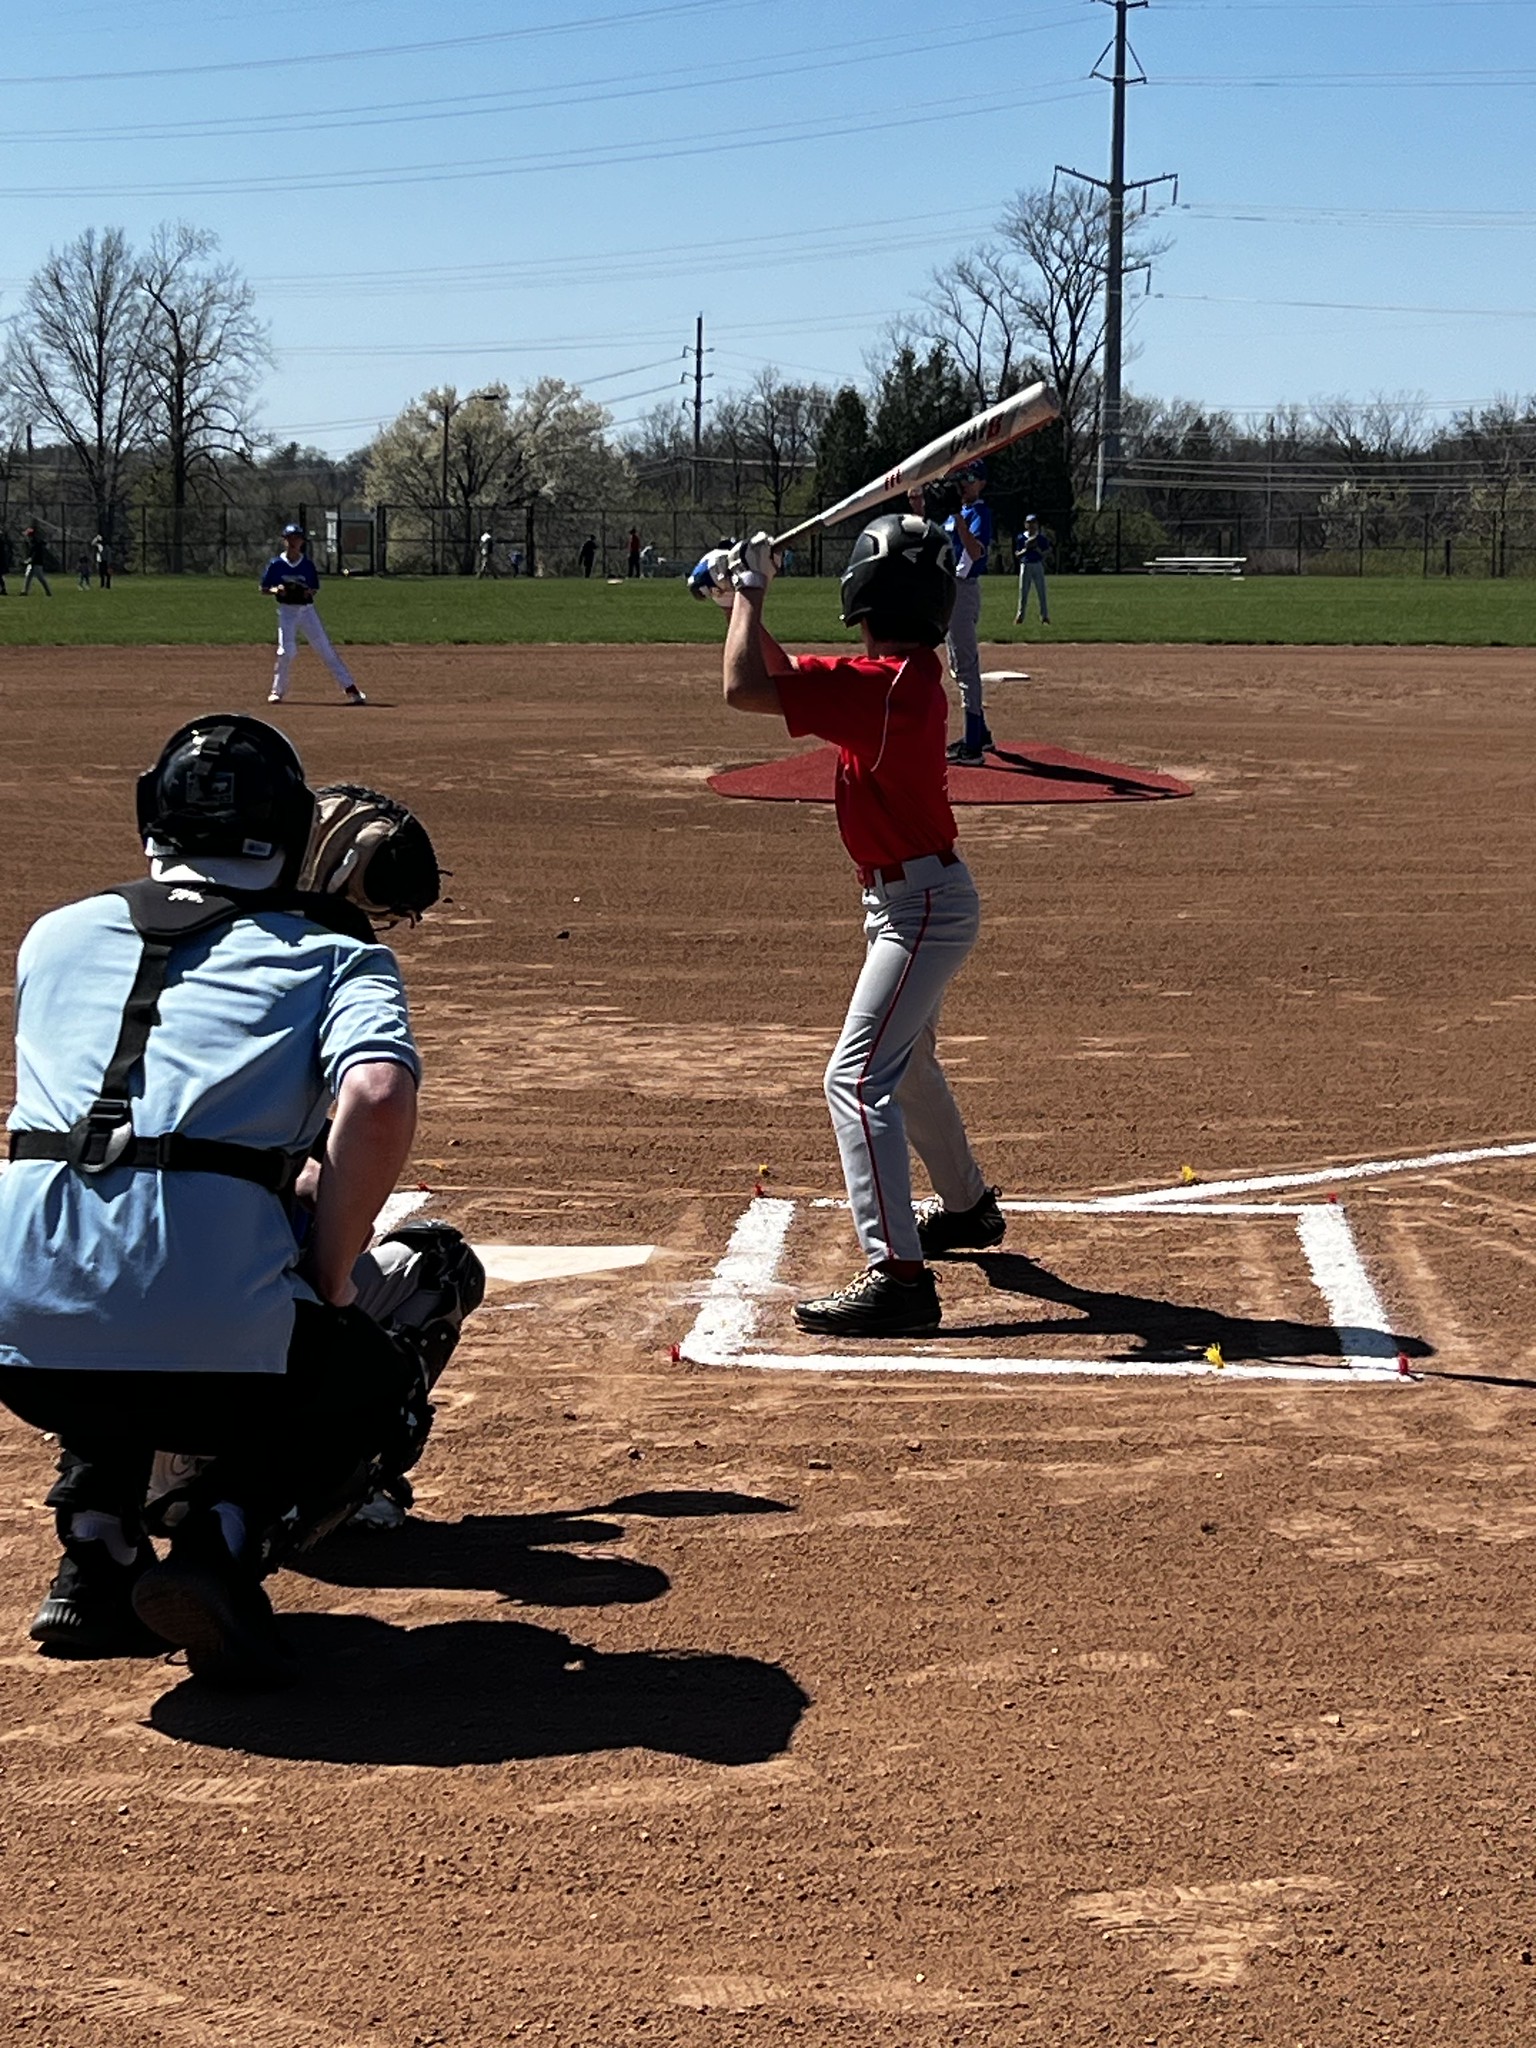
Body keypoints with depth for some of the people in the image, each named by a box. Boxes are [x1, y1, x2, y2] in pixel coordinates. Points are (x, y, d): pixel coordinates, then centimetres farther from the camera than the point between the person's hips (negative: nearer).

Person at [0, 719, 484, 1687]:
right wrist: (329, 1283, 3)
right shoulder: (335, 957, 11)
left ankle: (96, 1550, 19)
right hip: (212, 1361, -4)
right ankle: (225, 1539, 0)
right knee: (378, 1377, 28)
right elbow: (378, 1104, -10)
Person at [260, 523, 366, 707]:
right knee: (286, 651, -13)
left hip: (307, 609, 1)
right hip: (287, 610, -1)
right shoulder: (276, 564, -1)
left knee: (326, 650, -1)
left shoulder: (307, 565, 3)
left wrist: (309, 592, -12)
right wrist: (275, 590, -18)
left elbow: (315, 588, 11)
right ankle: (277, 691, 5)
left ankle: (350, 689, -1)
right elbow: (264, 588, 3)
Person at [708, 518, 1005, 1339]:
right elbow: (792, 679, 22)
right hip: (911, 898, 11)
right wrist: (744, 605, 14)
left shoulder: (881, 685, -25)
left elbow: (746, 688, -30)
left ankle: (898, 1276, -20)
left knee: (858, 1077, -16)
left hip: (922, 905, -11)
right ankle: (966, 1206, 49)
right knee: (906, 1061, 28)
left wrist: (750, 589, -15)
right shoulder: (907, 676, 5)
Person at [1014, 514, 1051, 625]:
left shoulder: (1042, 538, 4)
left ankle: (1045, 617, 0)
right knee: (1023, 592, 2)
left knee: (1041, 592, -3)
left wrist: (1038, 550, -16)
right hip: (1025, 566, 0)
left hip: (1038, 565, 0)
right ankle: (1020, 616, 9)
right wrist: (1025, 549, -14)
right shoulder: (1021, 538, 4)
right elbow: (1017, 554, 4)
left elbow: (1046, 553, 3)